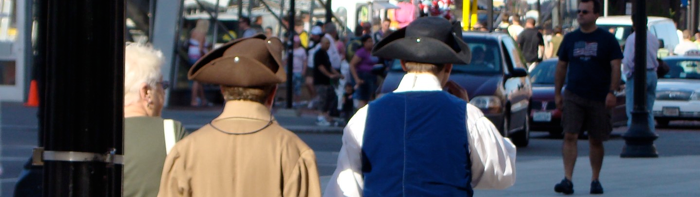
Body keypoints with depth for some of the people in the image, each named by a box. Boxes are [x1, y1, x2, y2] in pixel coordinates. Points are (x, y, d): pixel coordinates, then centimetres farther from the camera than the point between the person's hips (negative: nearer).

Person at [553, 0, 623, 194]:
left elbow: (615, 67, -3)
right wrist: (557, 93, 10)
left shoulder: (607, 39, 1)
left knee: (596, 141, 6)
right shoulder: (570, 38, 9)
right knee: (570, 136, -11)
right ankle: (567, 180, -16)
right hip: (573, 96, 2)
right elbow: (561, 66, 15)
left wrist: (612, 92, -14)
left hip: (598, 98, -2)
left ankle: (595, 180, 19)